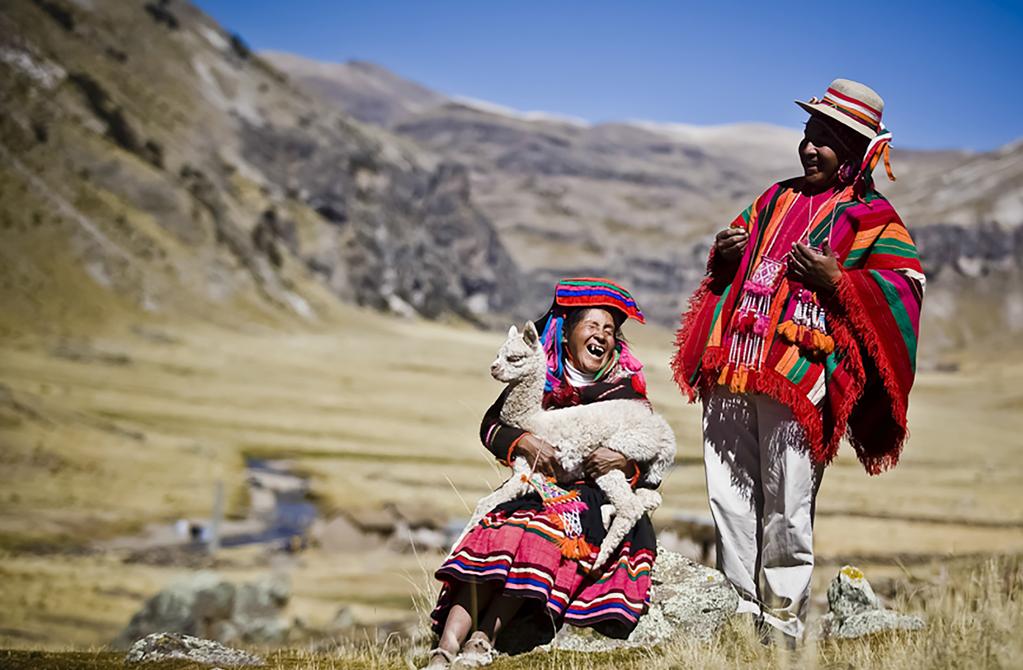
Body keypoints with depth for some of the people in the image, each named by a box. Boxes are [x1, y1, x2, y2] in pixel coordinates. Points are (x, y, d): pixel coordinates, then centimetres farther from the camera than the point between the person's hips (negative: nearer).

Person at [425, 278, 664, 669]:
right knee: (497, 535, -30)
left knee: (543, 533, -34)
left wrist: (624, 462, -16)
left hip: (597, 496, -1)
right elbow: (491, 426, 4)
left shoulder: (626, 390, 11)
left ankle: (484, 638, -40)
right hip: (538, 486, 1)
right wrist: (525, 443, -15)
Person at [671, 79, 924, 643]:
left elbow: (905, 287, -8)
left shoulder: (870, 216, 1)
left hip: (800, 377, -6)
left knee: (786, 507, -5)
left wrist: (838, 282, -20)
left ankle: (782, 622, 5)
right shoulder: (776, 199, 21)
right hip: (733, 368, 6)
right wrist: (723, 255, 9)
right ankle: (740, 609, 19)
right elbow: (738, 245, 32)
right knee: (730, 496, 8)